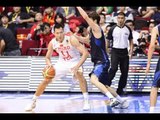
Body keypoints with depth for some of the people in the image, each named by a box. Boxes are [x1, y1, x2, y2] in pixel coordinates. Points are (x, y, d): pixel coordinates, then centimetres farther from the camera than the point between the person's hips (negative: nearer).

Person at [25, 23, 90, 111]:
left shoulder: (71, 40, -29)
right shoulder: (52, 43, -16)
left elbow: (85, 53, -32)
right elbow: (47, 57, 0)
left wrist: (78, 66, -43)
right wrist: (49, 64, -25)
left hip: (74, 62, -4)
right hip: (62, 63, 4)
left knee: (79, 75, -35)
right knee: (46, 80, 0)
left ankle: (86, 101, -28)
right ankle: (33, 102, 18)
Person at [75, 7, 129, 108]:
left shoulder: (97, 29, -12)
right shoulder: (93, 31, 15)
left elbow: (85, 17, -23)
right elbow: (85, 40, 33)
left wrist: (78, 7, -14)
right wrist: (74, 36, 19)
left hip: (102, 62, -11)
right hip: (99, 62, 11)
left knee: (94, 79, -30)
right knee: (104, 86, 19)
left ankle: (112, 99, -34)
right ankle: (122, 101, 32)